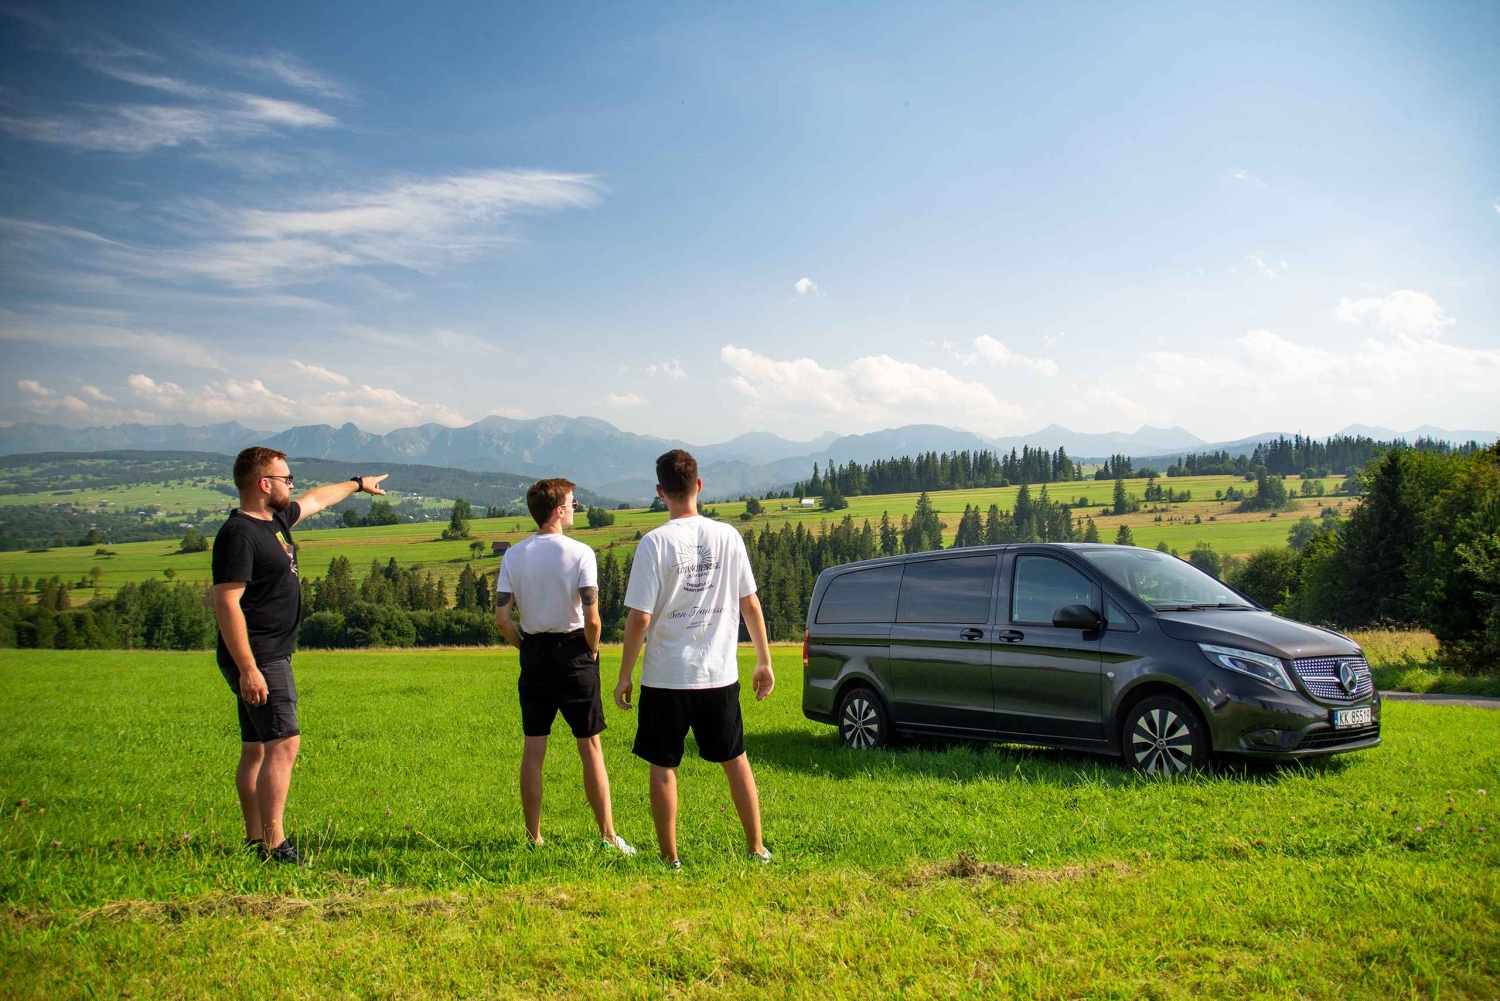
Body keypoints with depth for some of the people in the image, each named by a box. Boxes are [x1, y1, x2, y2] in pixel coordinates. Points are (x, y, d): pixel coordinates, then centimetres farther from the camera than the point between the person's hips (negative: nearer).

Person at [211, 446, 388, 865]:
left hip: (273, 658, 10)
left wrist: (357, 483, 48)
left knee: (256, 750, 12)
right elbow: (226, 602, -23)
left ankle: (255, 841, 18)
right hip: (257, 661, -10)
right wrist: (248, 669, -28)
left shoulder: (275, 519, 12)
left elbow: (317, 499, 33)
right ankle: (274, 844, -14)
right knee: (283, 744, -14)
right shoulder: (239, 535, -17)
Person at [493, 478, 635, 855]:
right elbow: (591, 618, -17)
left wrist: (526, 647, 10)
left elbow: (501, 617, -3)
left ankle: (533, 837, 16)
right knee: (590, 747, 5)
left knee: (533, 749, 10)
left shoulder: (513, 555, 1)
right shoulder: (579, 553, -12)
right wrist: (592, 651, 0)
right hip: (573, 652, -4)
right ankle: (608, 835, 11)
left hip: (534, 654, 4)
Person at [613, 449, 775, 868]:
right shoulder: (727, 536, 0)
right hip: (720, 674, 4)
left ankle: (669, 857, 15)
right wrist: (764, 662, 14)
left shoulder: (654, 543, -11)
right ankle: (757, 848, 22)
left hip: (666, 676, -3)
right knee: (735, 759, 16)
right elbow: (750, 605, 4)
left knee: (663, 767, 9)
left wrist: (625, 675, -2)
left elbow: (639, 618, -12)